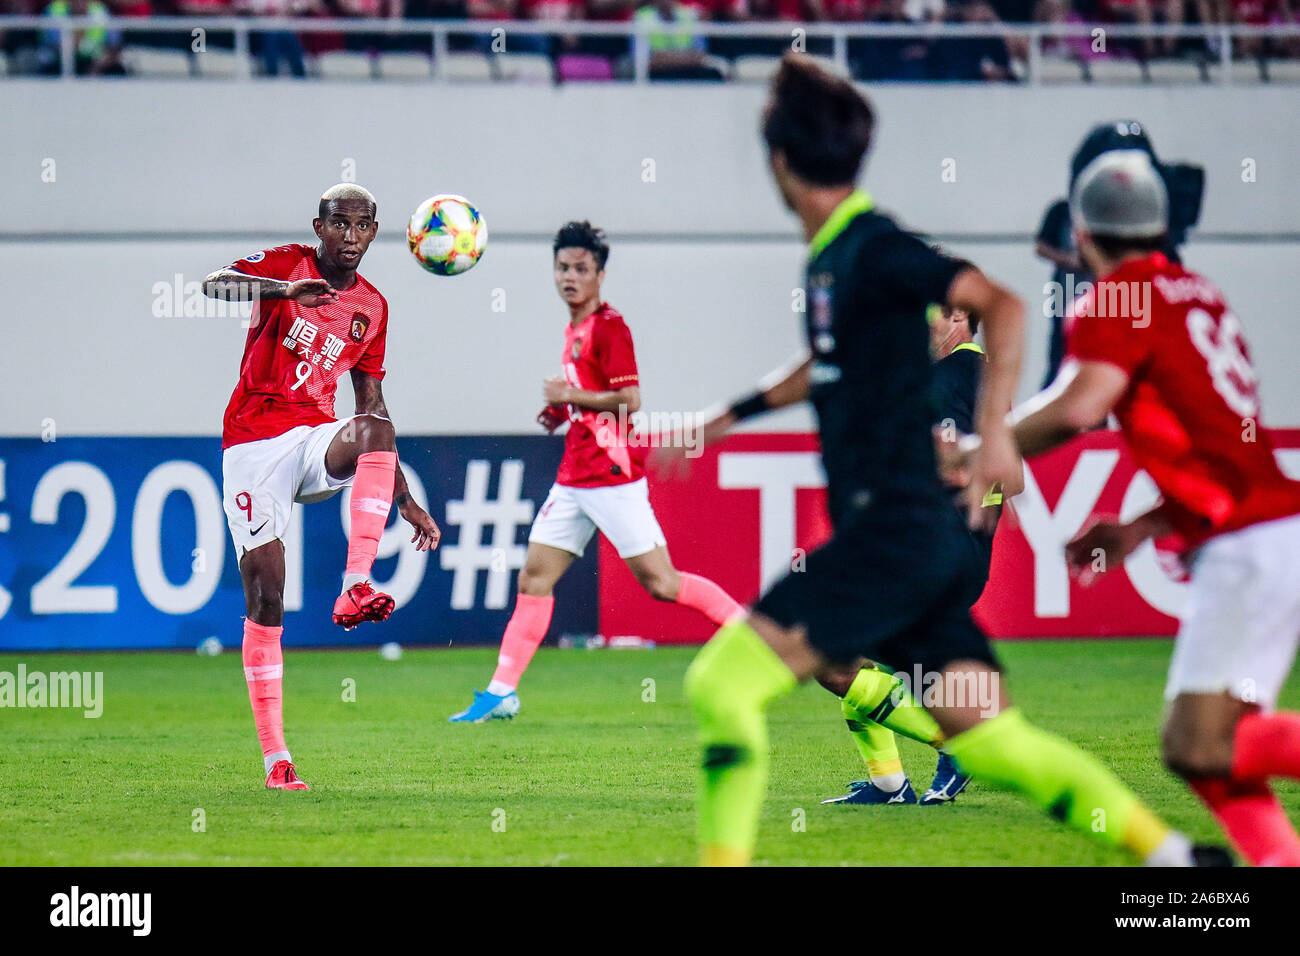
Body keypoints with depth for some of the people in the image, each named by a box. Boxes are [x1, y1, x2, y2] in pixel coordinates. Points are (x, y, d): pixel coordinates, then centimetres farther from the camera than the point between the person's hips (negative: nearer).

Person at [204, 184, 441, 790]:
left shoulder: (372, 308, 12)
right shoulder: (286, 264, 0)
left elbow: (371, 405, 20)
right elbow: (214, 284, -22)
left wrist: (405, 500, 17)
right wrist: (285, 290, -41)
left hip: (315, 441, 3)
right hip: (252, 441, -3)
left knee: (378, 430, -32)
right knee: (264, 596, -8)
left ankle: (356, 587, -41)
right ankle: (275, 759, -3)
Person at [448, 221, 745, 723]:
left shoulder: (609, 327, -11)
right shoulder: (575, 329, 16)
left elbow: (629, 399, -18)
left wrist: (569, 395, -13)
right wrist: (560, 412, 13)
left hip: (611, 474, -9)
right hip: (574, 477, 9)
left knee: (660, 581, -9)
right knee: (534, 576, 4)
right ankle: (501, 692, 4)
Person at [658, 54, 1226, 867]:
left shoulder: (875, 250, -11)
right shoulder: (832, 256, 16)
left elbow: (1002, 305, -21)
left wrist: (994, 431, -28)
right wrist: (730, 418, 39)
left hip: (894, 532, -9)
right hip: (899, 539, 9)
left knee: (721, 683, -12)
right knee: (992, 741, 7)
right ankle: (1167, 851, 6)